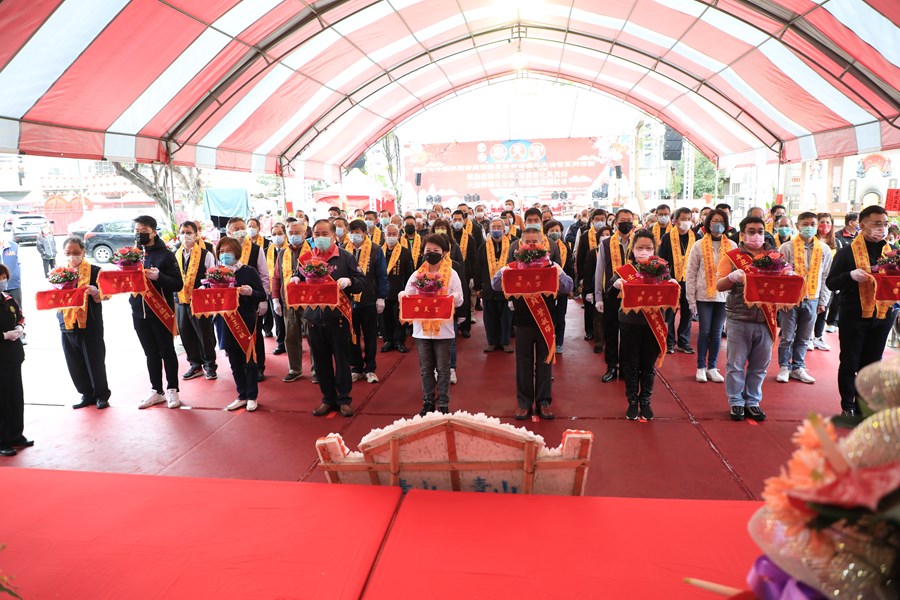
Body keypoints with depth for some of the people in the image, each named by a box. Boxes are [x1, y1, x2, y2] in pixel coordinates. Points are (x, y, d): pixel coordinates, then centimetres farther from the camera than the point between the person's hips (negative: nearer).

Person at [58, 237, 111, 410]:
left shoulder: (94, 271, -2)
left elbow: (99, 299, -3)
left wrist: (95, 293, -26)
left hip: (90, 325, -4)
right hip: (67, 324, 4)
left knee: (95, 362, 1)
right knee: (75, 365, 8)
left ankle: (101, 395, 16)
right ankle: (87, 395, 22)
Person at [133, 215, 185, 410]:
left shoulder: (165, 255, -6)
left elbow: (178, 284, -11)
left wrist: (158, 276, -26)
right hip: (139, 312, 5)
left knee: (167, 351, 5)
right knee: (151, 353, 13)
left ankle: (172, 390, 15)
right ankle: (156, 391, 22)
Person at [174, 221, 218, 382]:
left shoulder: (206, 255, -4)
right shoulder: (175, 256, 9)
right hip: (180, 301, 5)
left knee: (205, 335, 3)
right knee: (186, 335, 11)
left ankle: (210, 366, 19)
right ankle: (195, 366, 26)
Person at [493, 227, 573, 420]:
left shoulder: (551, 265, 1)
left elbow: (568, 287, -7)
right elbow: (495, 285, -5)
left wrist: (558, 272, -23)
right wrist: (504, 269, -19)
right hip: (523, 320, 0)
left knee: (544, 362, 8)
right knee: (524, 362, 8)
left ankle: (543, 402, 19)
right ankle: (524, 402, 18)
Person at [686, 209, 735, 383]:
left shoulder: (732, 246, 3)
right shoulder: (699, 246, -1)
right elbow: (691, 273, -1)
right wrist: (691, 299, -5)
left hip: (724, 295, 2)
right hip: (704, 295, -2)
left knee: (717, 332, 9)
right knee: (704, 331, 2)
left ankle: (712, 367, 19)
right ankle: (701, 367, 14)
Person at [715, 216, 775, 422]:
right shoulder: (731, 256, 1)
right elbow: (719, 285, -3)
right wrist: (731, 277, -22)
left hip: (765, 319, 3)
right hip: (739, 319, -3)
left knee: (759, 365, 10)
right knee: (736, 364, 4)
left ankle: (752, 402, 23)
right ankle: (736, 402, 17)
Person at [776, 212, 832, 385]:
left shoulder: (824, 250, 6)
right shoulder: (787, 247, -4)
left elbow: (826, 277, 9)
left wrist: (823, 301, 5)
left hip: (812, 299, 3)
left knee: (804, 338, 10)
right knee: (787, 336, 2)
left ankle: (798, 367, 21)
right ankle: (784, 367, 15)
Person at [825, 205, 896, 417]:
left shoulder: (891, 252, 8)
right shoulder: (847, 252, -6)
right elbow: (830, 282, -7)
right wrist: (851, 275, -24)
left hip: (882, 317, 4)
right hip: (854, 317, -4)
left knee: (872, 364, 12)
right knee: (849, 364, 5)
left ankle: (863, 407, 24)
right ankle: (848, 407, 18)